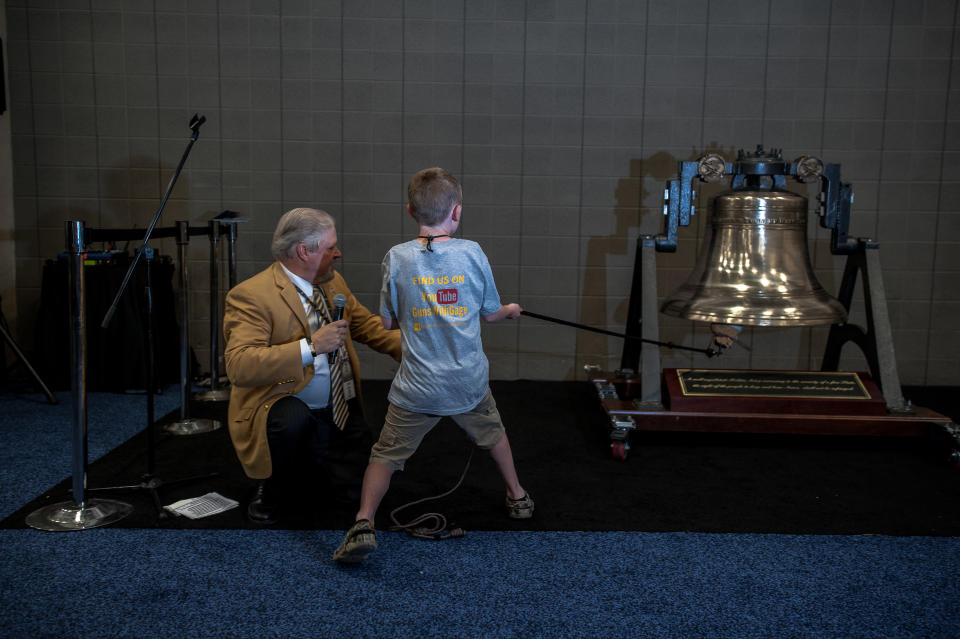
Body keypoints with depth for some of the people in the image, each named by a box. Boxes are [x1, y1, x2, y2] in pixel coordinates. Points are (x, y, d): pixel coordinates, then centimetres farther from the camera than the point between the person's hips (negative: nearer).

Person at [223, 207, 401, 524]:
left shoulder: (333, 282, 7)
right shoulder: (250, 295, -17)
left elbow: (367, 324, 16)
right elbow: (239, 366, -28)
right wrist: (311, 346, -31)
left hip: (340, 411, 6)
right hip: (282, 409, -6)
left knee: (360, 489, -7)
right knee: (292, 418, -38)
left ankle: (314, 461, 27)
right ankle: (274, 490, -6)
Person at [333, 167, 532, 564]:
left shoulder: (397, 258, -8)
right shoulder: (472, 253, -7)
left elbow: (388, 321, 1)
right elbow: (490, 313, 4)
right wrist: (510, 311, 27)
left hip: (417, 387, -1)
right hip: (469, 382, 2)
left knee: (386, 454, 9)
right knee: (493, 434, 27)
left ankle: (364, 523, -4)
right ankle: (517, 497, 43)